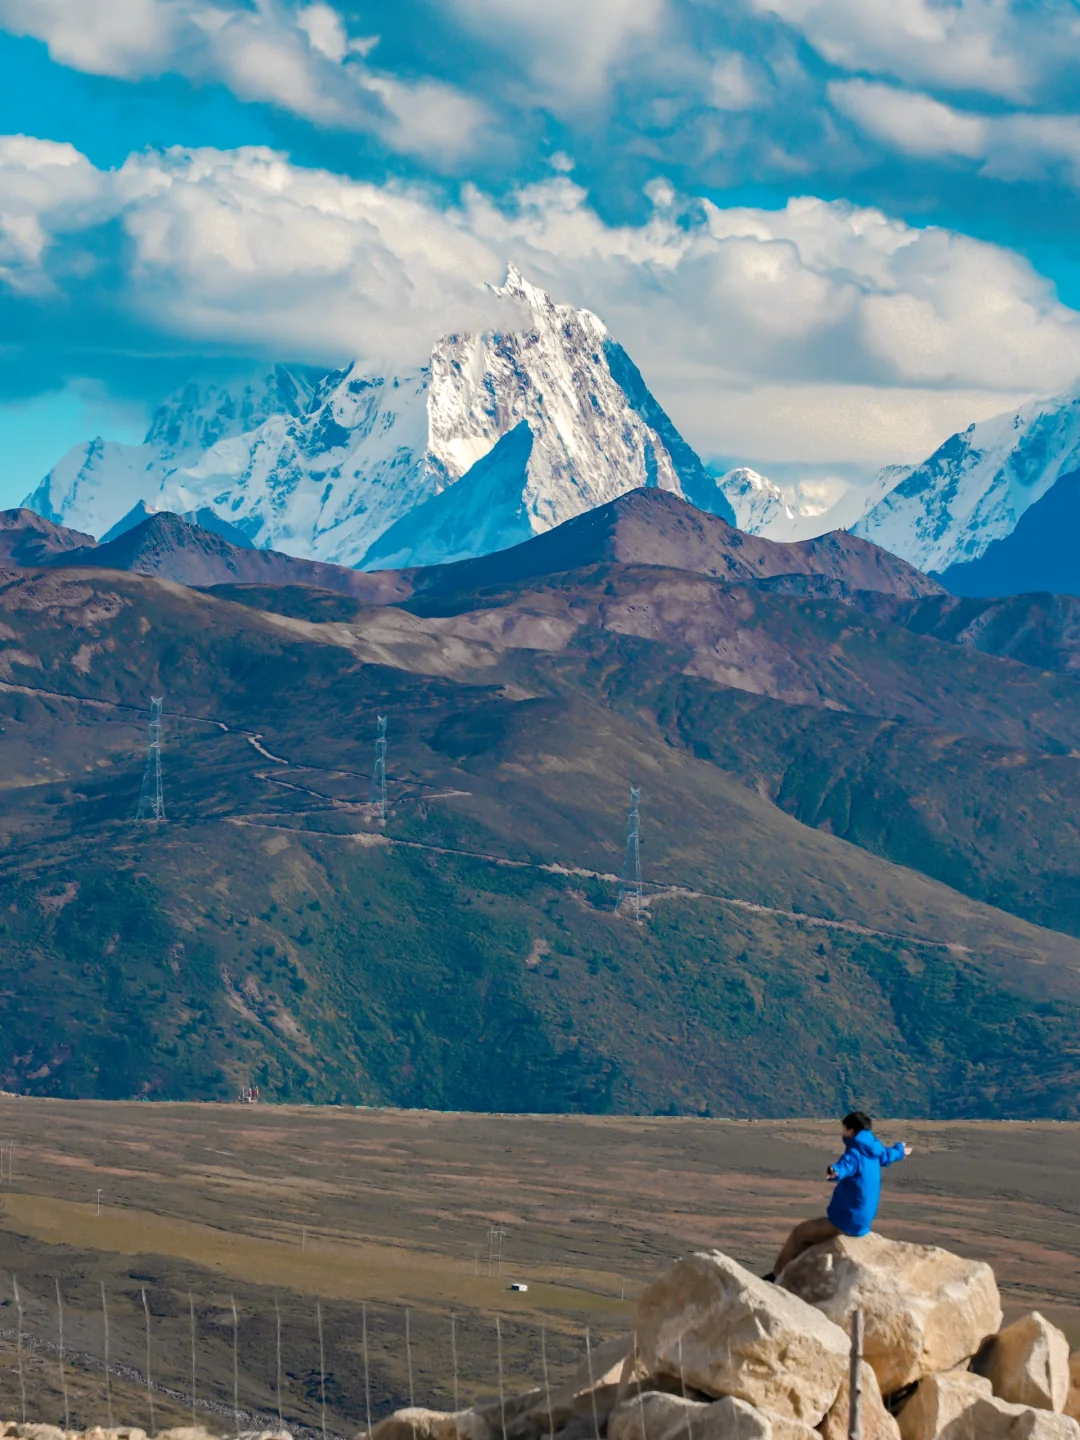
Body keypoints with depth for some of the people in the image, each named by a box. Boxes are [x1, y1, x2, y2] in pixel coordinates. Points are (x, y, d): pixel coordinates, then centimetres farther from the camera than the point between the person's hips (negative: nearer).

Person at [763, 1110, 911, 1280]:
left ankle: (776, 1275, 6)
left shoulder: (855, 1153, -18)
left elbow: (846, 1165, -43)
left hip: (845, 1223, -9)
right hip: (861, 1222, 9)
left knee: (799, 1233, 1)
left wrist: (835, 1171, -66)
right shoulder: (872, 1153, 9)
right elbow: (887, 1154, 33)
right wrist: (900, 1151, 56)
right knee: (809, 1229, 25)